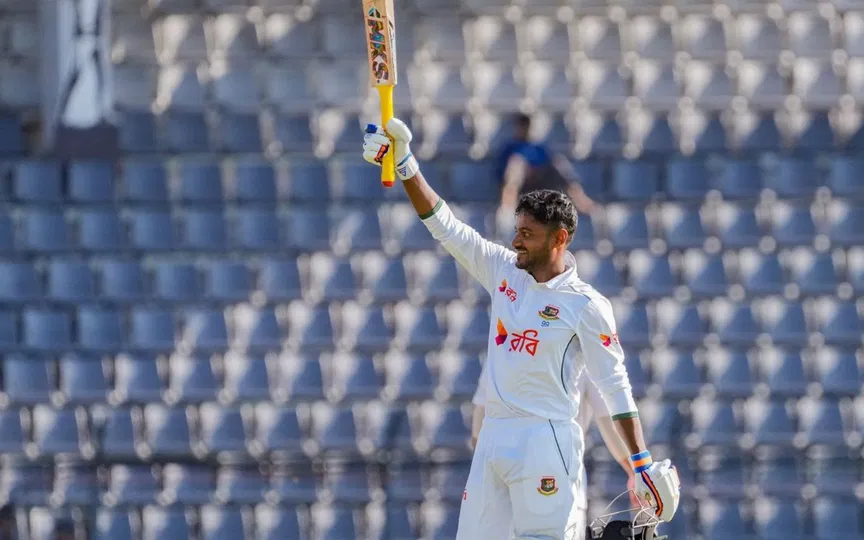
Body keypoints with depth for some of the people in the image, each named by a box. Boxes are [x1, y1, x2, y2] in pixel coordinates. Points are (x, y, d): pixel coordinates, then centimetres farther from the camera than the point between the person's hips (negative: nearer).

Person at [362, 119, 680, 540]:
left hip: (544, 442, -6)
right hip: (492, 438, 6)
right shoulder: (504, 272, 10)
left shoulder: (586, 306, -5)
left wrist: (642, 465, -9)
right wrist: (406, 167, 1)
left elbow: (615, 387, -5)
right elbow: (445, 227, 11)